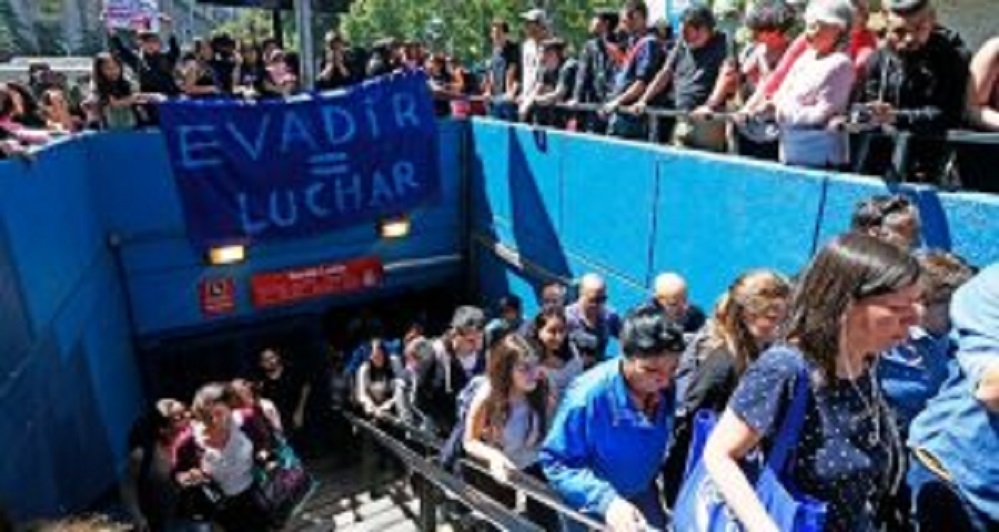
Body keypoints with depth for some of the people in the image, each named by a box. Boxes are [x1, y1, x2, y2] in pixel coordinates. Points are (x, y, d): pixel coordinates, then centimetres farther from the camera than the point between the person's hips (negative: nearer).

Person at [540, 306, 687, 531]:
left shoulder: (668, 389, -18)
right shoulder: (588, 396, -33)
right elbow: (556, 463, -27)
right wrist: (606, 499, -38)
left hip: (644, 495, 5)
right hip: (593, 508, -4)